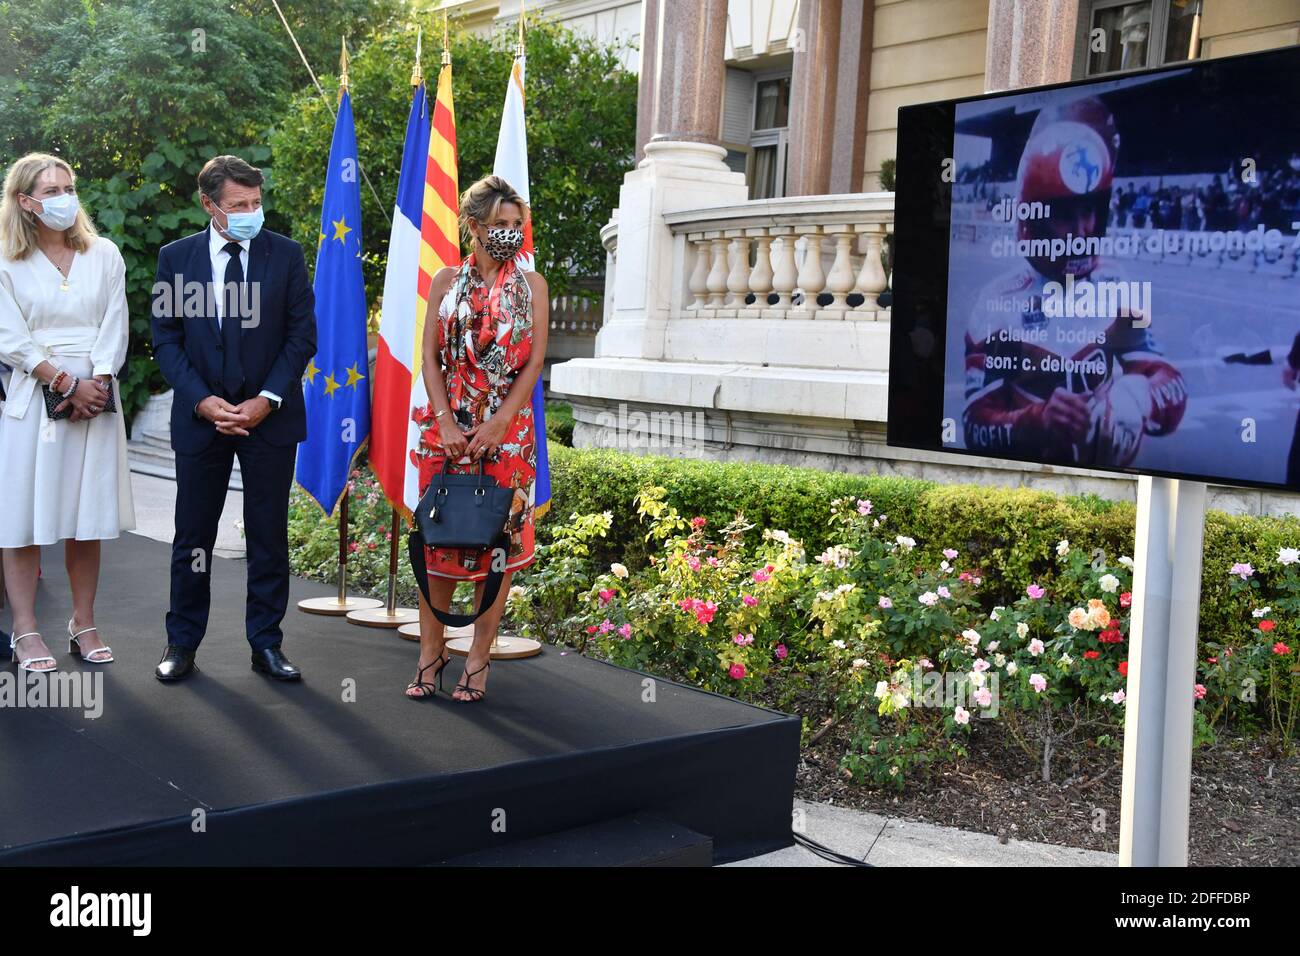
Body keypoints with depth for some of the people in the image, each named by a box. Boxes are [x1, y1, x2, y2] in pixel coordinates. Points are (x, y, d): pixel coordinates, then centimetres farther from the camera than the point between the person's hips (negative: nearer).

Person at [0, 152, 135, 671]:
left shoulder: (104, 255, 9)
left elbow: (115, 330, 5)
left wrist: (96, 384, -9)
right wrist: (67, 384, -12)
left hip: (96, 396, 2)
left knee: (88, 517, 5)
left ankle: (84, 625, 14)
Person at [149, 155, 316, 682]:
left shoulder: (286, 254, 0)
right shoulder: (176, 257, 2)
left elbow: (302, 335, 0)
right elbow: (166, 339, 2)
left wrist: (268, 399, -11)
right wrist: (202, 400, -10)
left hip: (270, 417, 0)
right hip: (200, 417, 1)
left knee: (269, 535, 5)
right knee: (193, 535, 7)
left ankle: (266, 644, 16)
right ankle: (182, 643, 20)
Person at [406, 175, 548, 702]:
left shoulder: (531, 285, 5)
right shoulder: (447, 281, 7)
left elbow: (534, 362, -2)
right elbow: (430, 357, 3)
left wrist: (497, 423, -12)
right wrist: (446, 421, -10)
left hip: (506, 429, -1)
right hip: (448, 426, 1)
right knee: (438, 535, 2)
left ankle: (479, 659, 10)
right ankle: (431, 649, 16)